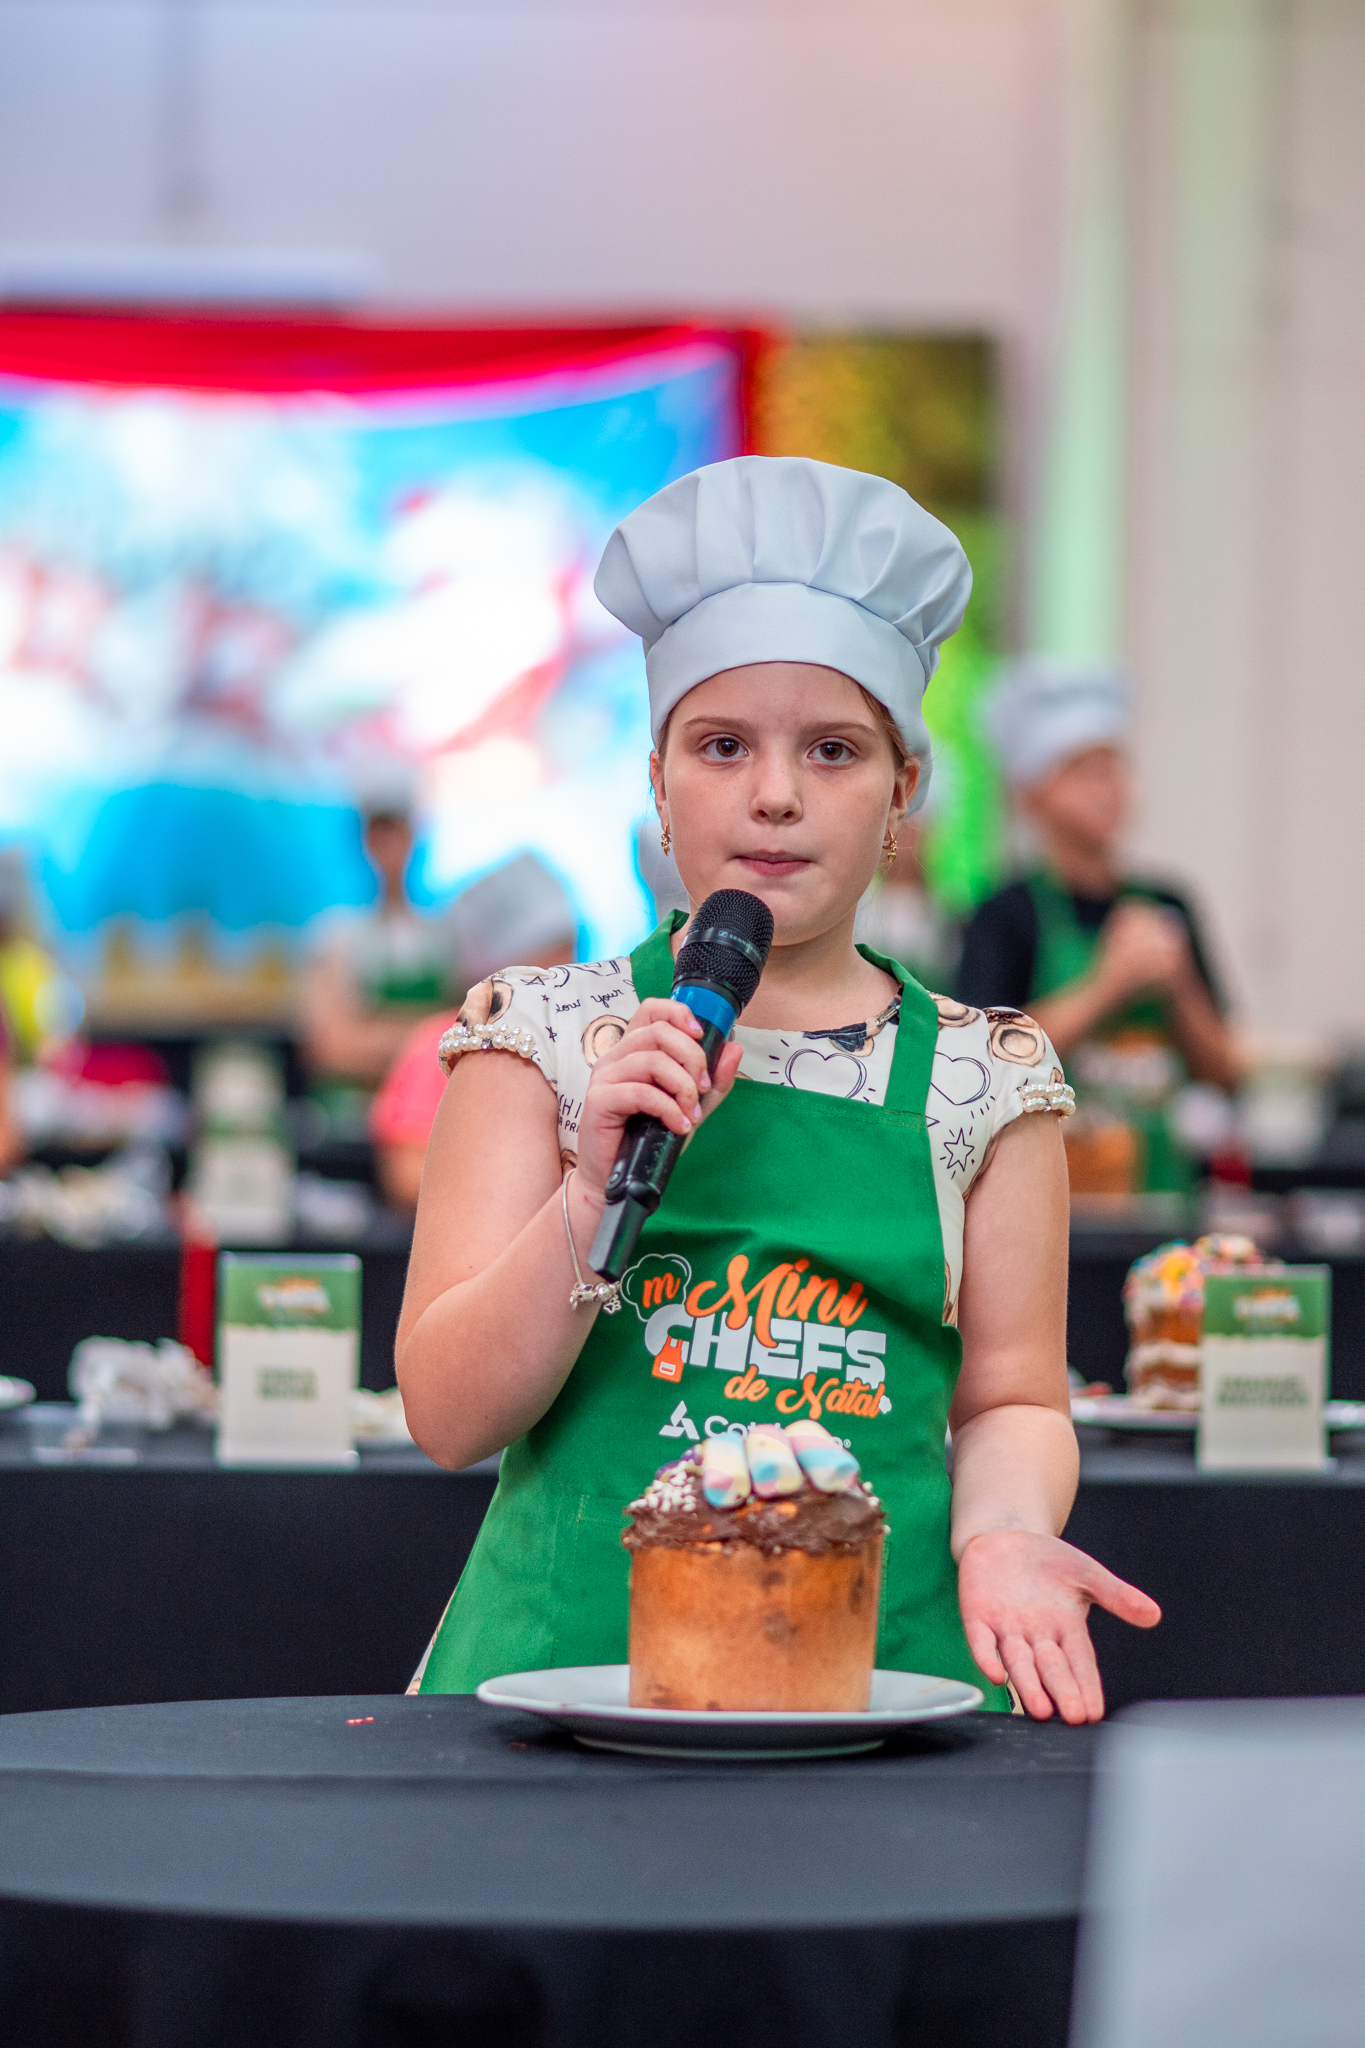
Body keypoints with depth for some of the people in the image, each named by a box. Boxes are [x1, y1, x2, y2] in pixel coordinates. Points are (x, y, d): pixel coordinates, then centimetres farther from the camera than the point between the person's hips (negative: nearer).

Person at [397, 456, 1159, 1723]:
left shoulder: (986, 1080, 9)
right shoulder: (539, 1036, 6)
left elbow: (1011, 1398, 13)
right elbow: (448, 1416, 0)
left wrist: (1001, 1529, -9)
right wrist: (597, 1192, -14)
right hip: (571, 1649, -2)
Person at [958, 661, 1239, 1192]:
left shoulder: (1167, 908, 12)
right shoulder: (1006, 917, -3)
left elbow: (1222, 1073, 14)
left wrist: (1178, 985, -4)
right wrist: (1109, 984, -14)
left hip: (1158, 1169, 4)